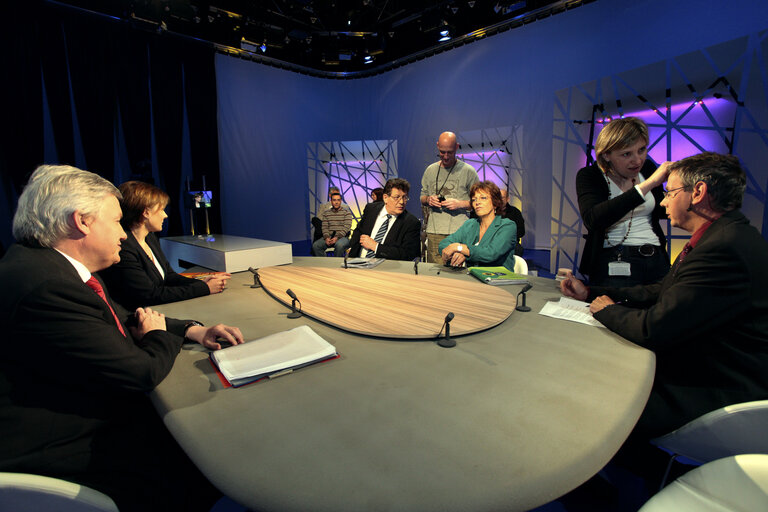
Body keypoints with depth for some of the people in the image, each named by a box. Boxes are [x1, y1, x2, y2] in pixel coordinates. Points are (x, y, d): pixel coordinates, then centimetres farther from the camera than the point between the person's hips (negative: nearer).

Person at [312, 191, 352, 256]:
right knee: (315, 245, -24)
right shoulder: (326, 213, 17)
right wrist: (326, 237, -14)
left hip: (342, 237, -3)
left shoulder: (347, 213, 7)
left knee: (339, 245, -38)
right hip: (329, 237, 3)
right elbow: (324, 227, 7)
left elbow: (346, 227, -5)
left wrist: (337, 237, -20)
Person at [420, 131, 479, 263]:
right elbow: (422, 197, 22)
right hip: (434, 231, 3)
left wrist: (460, 204, -12)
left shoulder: (468, 171, 3)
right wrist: (428, 200, 0)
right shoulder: (430, 170, 14)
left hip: (459, 233, -3)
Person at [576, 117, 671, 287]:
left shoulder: (647, 168, 9)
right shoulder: (589, 176, -6)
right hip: (614, 263, -5)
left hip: (657, 259, 5)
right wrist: (648, 184, -27)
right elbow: (592, 220, -28)